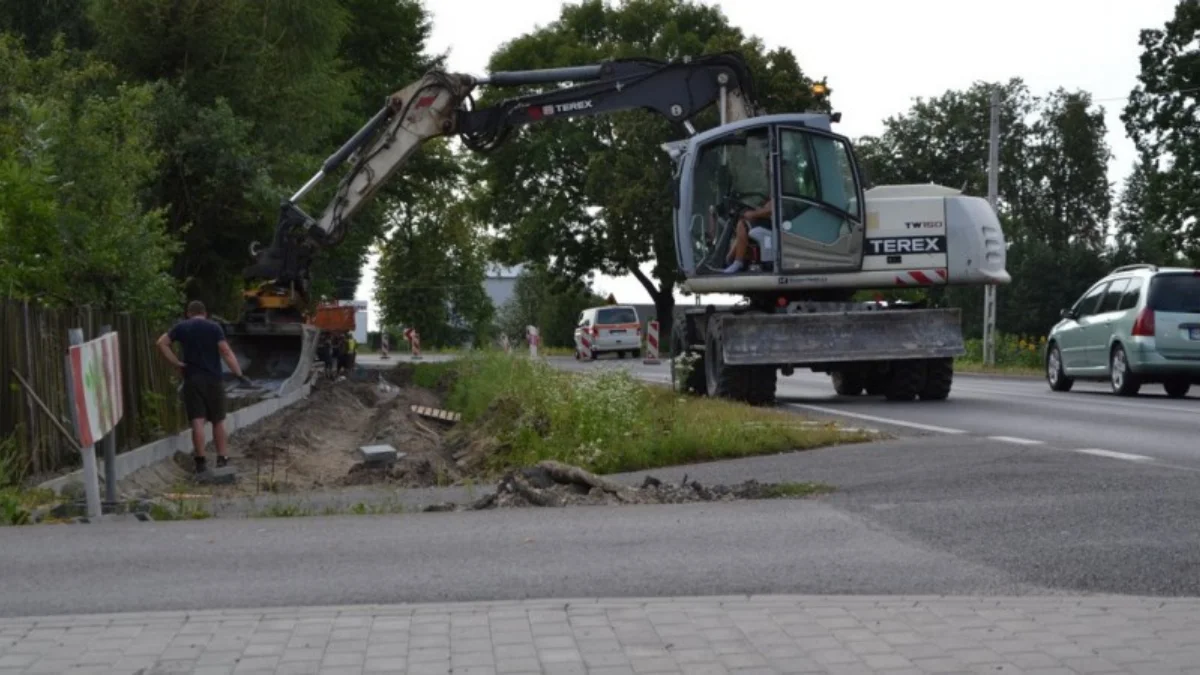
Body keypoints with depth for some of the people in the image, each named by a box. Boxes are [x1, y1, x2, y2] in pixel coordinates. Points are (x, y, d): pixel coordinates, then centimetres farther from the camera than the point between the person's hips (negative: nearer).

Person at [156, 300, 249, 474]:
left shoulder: (181, 327, 5)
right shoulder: (214, 327, -1)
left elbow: (161, 343, 0)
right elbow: (226, 352, -10)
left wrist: (177, 363, 1)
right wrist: (239, 373, -8)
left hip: (192, 380, 1)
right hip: (213, 379, -1)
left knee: (197, 422, -3)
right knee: (218, 421, 9)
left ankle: (200, 460, -7)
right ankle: (222, 458, 9)